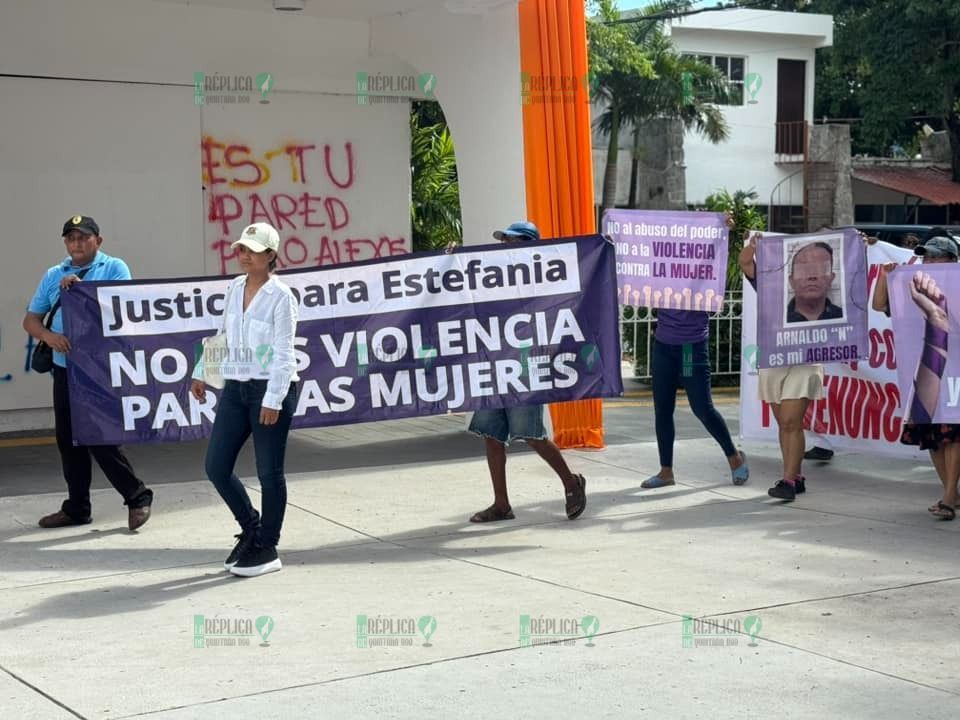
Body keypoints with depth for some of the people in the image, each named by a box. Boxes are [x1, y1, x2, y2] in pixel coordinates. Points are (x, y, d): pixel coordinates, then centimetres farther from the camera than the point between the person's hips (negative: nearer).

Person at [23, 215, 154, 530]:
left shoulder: (114, 268, -2)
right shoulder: (53, 275, 12)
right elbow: (31, 319, 12)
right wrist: (48, 335, -10)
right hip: (65, 370, 6)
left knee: (102, 440, -8)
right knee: (68, 441, 10)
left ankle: (137, 498, 7)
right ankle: (77, 507, 21)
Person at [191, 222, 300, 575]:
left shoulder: (280, 297, -10)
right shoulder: (235, 289, 9)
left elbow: (283, 354, -14)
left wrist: (272, 400, -19)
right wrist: (201, 373, 22)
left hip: (271, 389, -7)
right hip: (235, 387, 7)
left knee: (269, 473, 1)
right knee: (216, 466, 4)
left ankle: (267, 549, 13)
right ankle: (251, 528, 24)